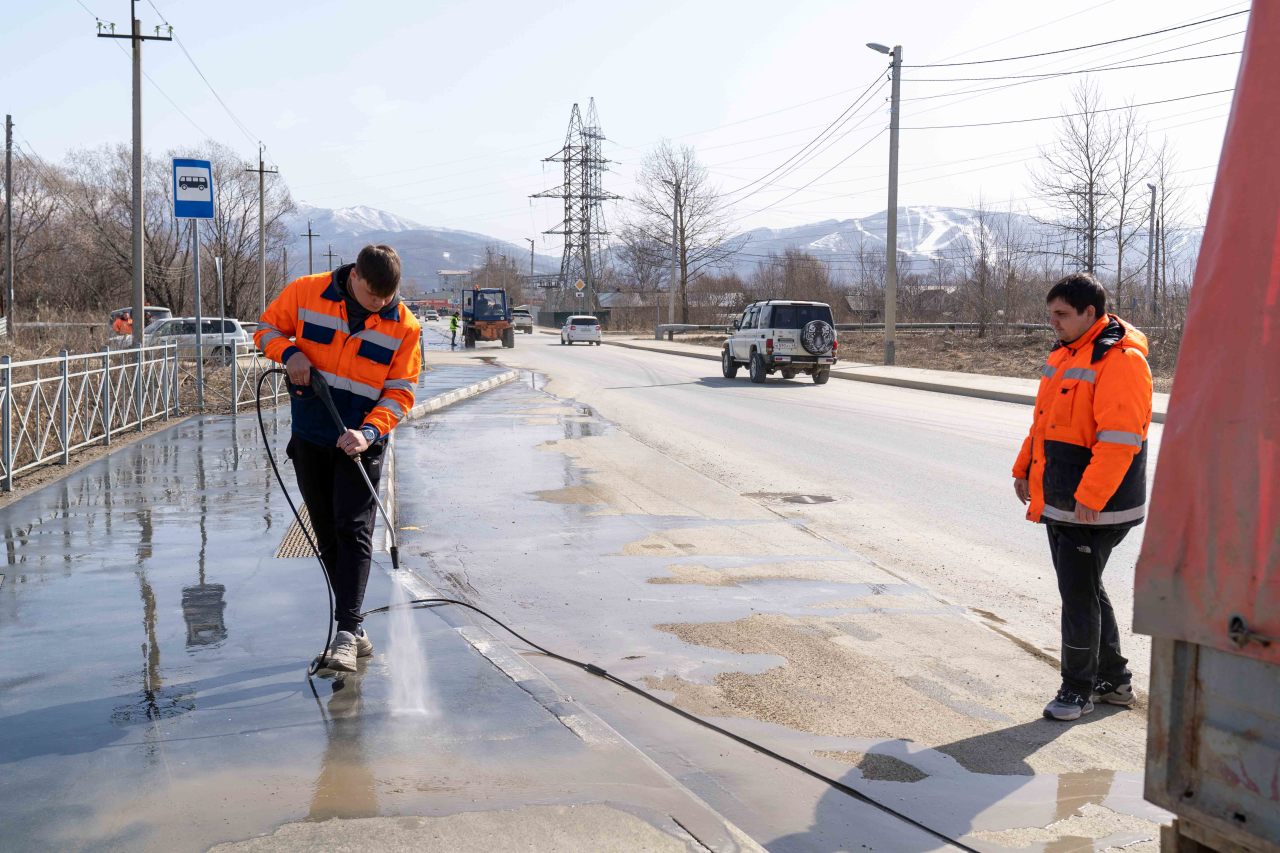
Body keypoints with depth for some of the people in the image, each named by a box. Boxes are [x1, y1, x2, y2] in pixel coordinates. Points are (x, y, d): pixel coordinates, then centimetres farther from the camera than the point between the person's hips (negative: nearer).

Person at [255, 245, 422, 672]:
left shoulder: (404, 326, -10)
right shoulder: (305, 292, -8)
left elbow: (400, 392, -8)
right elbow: (267, 328, 6)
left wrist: (369, 432, -23)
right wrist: (289, 352, -15)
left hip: (360, 443, -2)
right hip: (310, 439, 3)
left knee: (353, 532, -12)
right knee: (328, 537, 9)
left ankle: (346, 631, -12)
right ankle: (354, 630, 19)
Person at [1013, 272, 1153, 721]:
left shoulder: (1121, 361, -17)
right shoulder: (1065, 354, 13)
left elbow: (1120, 439, -24)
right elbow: (1043, 420, 22)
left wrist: (1089, 498, -26)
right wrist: (1024, 469, 18)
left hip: (1092, 507, -10)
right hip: (1059, 500, 10)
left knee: (1078, 595, -2)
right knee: (1084, 590, 17)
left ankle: (1078, 689, 12)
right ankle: (1114, 680, 30)